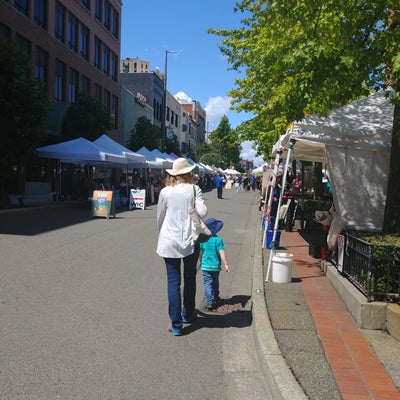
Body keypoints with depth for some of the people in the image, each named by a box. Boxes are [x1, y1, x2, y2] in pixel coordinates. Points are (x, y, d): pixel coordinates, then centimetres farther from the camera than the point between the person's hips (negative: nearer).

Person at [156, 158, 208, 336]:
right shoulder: (194, 189, -5)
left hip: (169, 242, 0)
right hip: (190, 241, 1)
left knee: (173, 282, 4)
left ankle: (176, 324, 4)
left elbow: (160, 218, 5)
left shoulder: (165, 192, -3)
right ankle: (188, 313, 35)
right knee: (190, 279, 19)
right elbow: (202, 212, -15)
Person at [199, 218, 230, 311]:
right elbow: (222, 253, -17)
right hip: (216, 266, 0)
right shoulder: (218, 240, -12)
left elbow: (199, 253, 3)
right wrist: (226, 264, -12)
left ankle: (209, 301, -10)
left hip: (205, 266, 0)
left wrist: (201, 262, 19)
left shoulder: (202, 240, -5)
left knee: (207, 283, 1)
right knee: (215, 283, 20)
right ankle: (215, 298, 36)